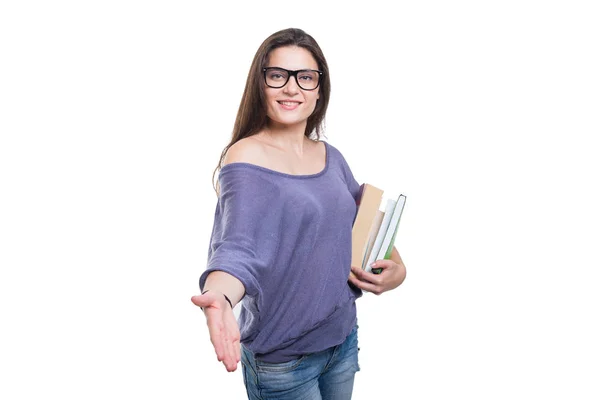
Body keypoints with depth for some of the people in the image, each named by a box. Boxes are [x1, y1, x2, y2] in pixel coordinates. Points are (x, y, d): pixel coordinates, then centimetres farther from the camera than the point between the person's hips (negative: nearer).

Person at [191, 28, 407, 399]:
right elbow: (238, 248, -27)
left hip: (344, 338, 6)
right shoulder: (246, 159, -16)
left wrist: (397, 268, -2)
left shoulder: (331, 157, 3)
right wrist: (220, 299, -47)